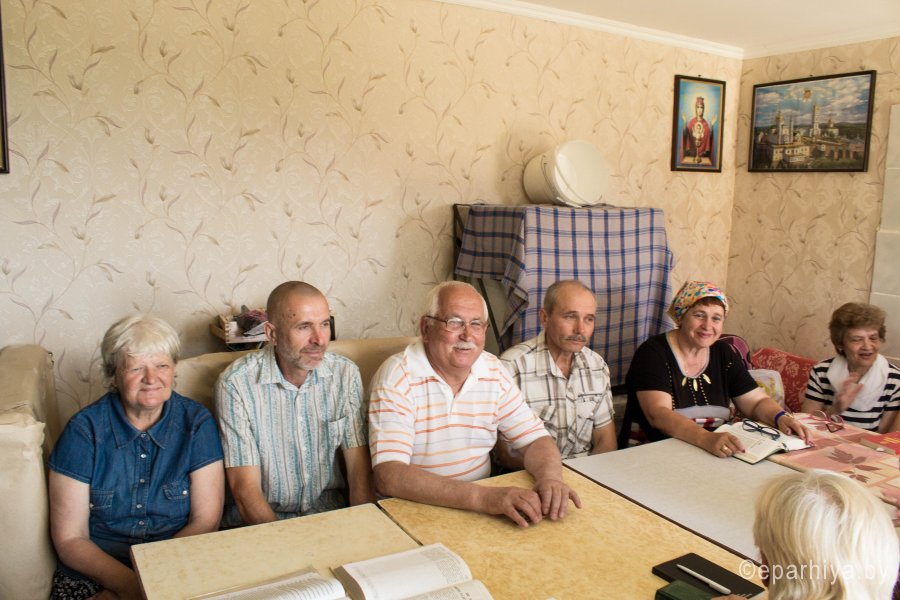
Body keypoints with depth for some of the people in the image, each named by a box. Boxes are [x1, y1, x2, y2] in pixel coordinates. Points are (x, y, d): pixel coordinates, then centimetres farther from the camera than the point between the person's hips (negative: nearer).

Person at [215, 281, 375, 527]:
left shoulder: (345, 373, -4)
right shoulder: (235, 383, -14)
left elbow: (359, 468, -4)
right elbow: (245, 488, -14)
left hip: (330, 510, 3)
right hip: (261, 519, -2)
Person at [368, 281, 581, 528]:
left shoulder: (494, 371, 1)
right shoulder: (397, 377, -15)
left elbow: (535, 439, 4)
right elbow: (389, 476, -25)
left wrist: (550, 477, -18)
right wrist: (482, 496, -34)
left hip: (482, 511, 5)